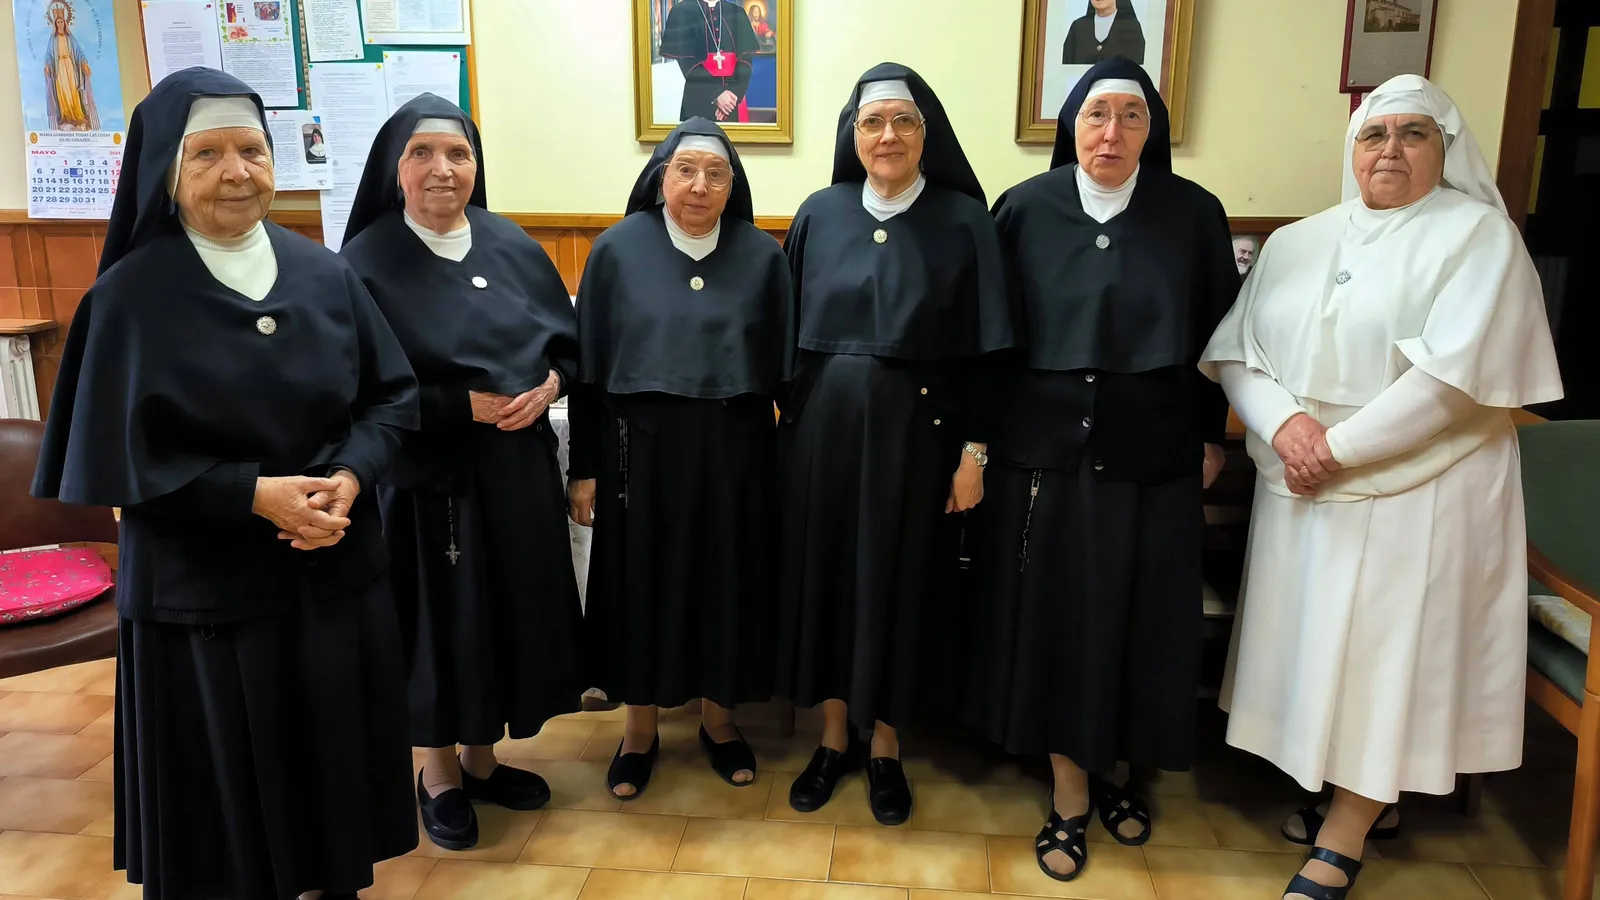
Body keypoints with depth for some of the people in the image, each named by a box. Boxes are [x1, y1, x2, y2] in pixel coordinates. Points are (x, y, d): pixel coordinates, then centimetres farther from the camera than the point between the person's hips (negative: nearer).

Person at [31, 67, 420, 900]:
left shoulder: (325, 274, 2)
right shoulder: (129, 297, -8)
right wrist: (254, 492, -19)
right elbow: (114, 457, -9)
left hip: (338, 573, 3)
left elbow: (394, 393, 4)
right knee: (230, 790, 9)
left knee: (336, 764, 15)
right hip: (204, 591, -3)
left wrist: (348, 477, -14)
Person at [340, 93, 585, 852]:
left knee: (509, 609, 13)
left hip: (519, 466, 5)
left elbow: (569, 340, 10)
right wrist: (466, 404, -19)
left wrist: (549, 384, -11)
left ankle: (482, 759, 33)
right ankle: (439, 772, 28)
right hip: (429, 474, -4)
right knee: (444, 618, 6)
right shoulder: (366, 263, -9)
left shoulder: (512, 245, 4)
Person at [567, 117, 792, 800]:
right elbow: (588, 365, -1)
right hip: (643, 450, -1)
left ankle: (718, 717, 33)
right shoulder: (619, 250, -2)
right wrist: (584, 468, -2)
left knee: (726, 582, 12)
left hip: (734, 453, 1)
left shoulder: (763, 255, 1)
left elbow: (784, 365, 3)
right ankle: (639, 726, 29)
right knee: (642, 584, 10)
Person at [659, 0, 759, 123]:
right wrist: (716, 95, -15)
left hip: (733, 99, 3)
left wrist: (735, 94, -11)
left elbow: (746, 61, 5)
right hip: (698, 100, -3)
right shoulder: (681, 12, 1)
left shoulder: (737, 12, 12)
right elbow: (686, 63, -6)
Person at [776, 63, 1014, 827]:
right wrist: (787, 423, 5)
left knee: (899, 582, 7)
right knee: (823, 575, 9)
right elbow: (791, 330, 7)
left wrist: (973, 451, -8)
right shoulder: (820, 214, 4)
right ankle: (833, 740, 28)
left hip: (917, 432, -2)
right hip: (823, 428, 3)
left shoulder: (963, 220, -4)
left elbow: (983, 346, -5)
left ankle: (885, 749, 26)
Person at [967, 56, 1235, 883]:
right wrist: (978, 435, 0)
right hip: (1047, 446, -1)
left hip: (1152, 453, 1)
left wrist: (1212, 435, 6)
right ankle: (1070, 793, 22)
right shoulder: (1026, 210, -3)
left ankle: (1113, 767, 33)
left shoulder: (1193, 213, -1)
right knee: (1055, 617, 6)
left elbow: (1218, 330, 6)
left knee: (1138, 618, 10)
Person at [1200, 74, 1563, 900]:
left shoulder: (1478, 235, -6)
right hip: (1300, 491, 5)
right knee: (1315, 646, 12)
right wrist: (1284, 422, -17)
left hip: (1414, 492, -5)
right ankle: (1357, 795, 32)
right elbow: (1234, 353, 2)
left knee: (1385, 659, 2)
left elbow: (1455, 373, -17)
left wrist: (1338, 448, -18)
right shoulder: (1294, 244, 9)